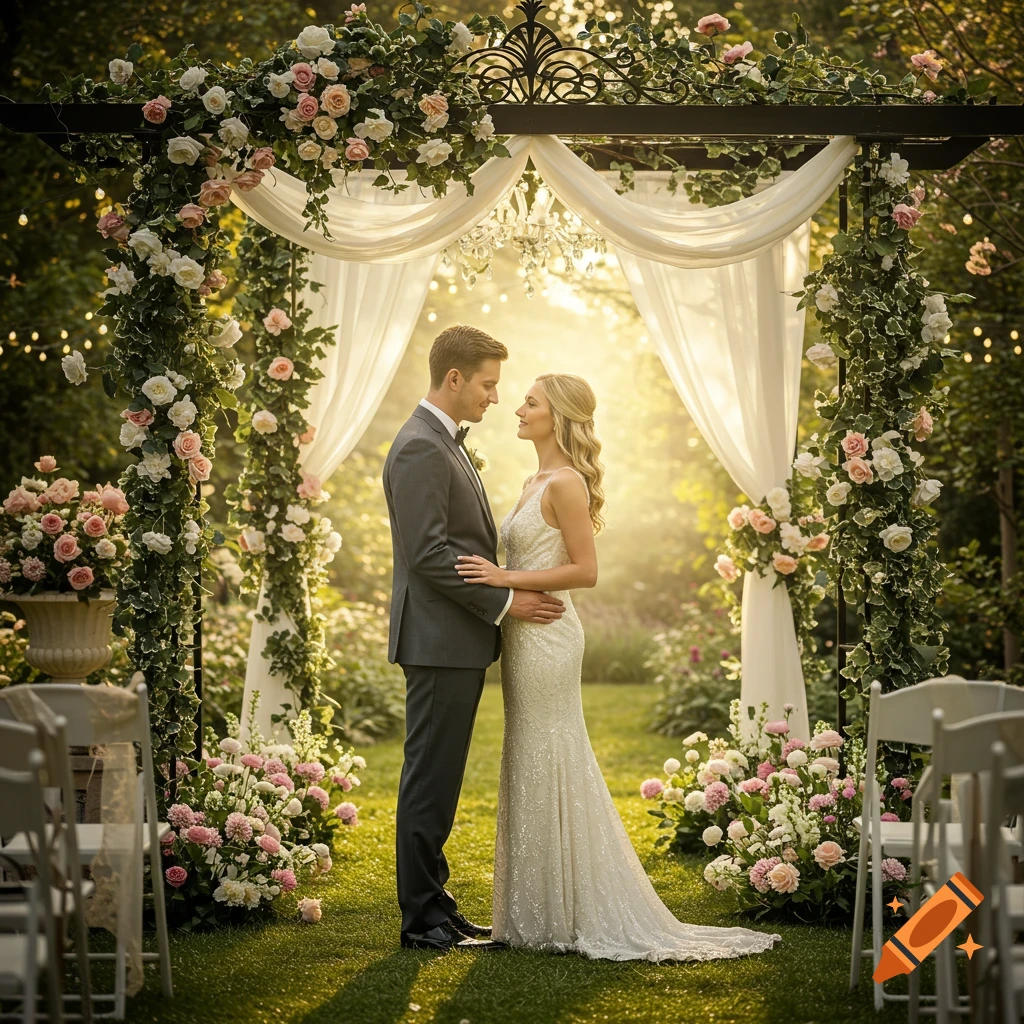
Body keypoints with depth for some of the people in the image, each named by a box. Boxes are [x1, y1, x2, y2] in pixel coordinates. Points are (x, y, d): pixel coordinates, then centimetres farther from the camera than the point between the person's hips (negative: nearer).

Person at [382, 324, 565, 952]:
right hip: (440, 642, -10)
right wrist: (504, 602, -16)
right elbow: (429, 553, -21)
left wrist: (508, 595, 13)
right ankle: (423, 919, 0)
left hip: (458, 644, 10)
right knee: (431, 780, -5)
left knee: (439, 782, 13)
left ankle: (434, 906, 19)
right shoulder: (421, 448, -15)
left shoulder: (445, 444, 19)